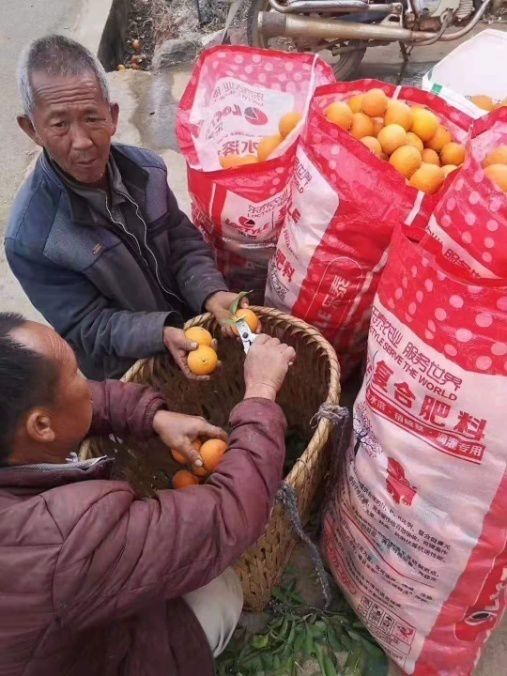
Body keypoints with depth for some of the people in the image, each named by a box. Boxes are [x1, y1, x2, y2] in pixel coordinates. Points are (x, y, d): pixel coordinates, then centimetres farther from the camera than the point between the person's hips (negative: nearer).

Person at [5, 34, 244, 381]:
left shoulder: (147, 169, -12)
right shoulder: (30, 239, -27)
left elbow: (184, 241, -3)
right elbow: (88, 328, -20)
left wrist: (210, 293, -22)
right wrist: (161, 333, -35)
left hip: (190, 324, 5)